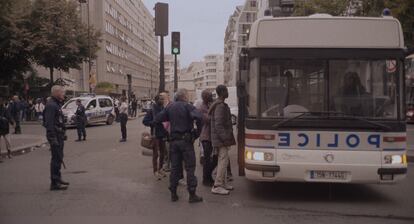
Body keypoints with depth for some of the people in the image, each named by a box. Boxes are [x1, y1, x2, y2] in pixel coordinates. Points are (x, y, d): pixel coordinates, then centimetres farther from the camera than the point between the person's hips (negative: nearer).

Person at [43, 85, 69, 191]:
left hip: (59, 134, 11)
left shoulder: (57, 104, 17)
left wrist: (62, 134, 22)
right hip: (55, 135, -11)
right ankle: (54, 183, -6)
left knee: (58, 158, 17)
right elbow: (49, 123, -22)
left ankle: (58, 179, 28)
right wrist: (53, 138, -26)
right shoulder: (51, 105, -16)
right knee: (56, 158, -9)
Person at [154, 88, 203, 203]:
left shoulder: (170, 107, 8)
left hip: (174, 141, 5)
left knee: (174, 167, 12)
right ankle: (192, 195, 1)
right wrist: (198, 132, -15)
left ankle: (173, 194, 15)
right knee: (190, 168, 0)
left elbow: (157, 119, 9)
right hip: (186, 139, -5)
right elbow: (198, 117, -26)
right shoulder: (187, 106, -8)